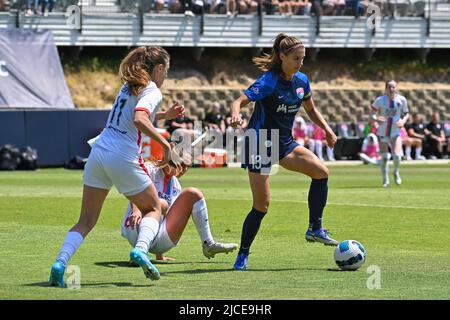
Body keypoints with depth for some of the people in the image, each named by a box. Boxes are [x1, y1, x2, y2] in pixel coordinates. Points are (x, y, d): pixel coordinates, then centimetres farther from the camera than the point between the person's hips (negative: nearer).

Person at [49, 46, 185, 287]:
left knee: (86, 221, 8)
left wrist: (166, 115, 34)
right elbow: (139, 120, -24)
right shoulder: (152, 92, -5)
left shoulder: (129, 85, 19)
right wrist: (164, 143, -18)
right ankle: (140, 249, -10)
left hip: (98, 151, 6)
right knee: (153, 209, 16)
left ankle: (60, 264, -12)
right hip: (123, 158, -6)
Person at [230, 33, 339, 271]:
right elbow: (239, 102, -28)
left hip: (284, 143, 7)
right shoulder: (269, 82, -20)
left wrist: (327, 129, 5)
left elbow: (310, 109, 19)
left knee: (320, 171, -11)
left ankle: (315, 229, -2)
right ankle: (242, 255, 5)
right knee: (262, 204, -8)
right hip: (260, 143, -7)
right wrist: (235, 115, -50)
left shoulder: (301, 80, 1)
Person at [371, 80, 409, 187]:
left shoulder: (402, 100, -6)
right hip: (383, 132, 0)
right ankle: (385, 180, 18)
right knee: (384, 157, -1)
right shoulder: (380, 100, -11)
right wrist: (376, 118, -24)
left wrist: (403, 121, -13)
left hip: (396, 132, 0)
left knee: (397, 155, -15)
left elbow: (406, 113, 7)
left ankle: (396, 173, 17)